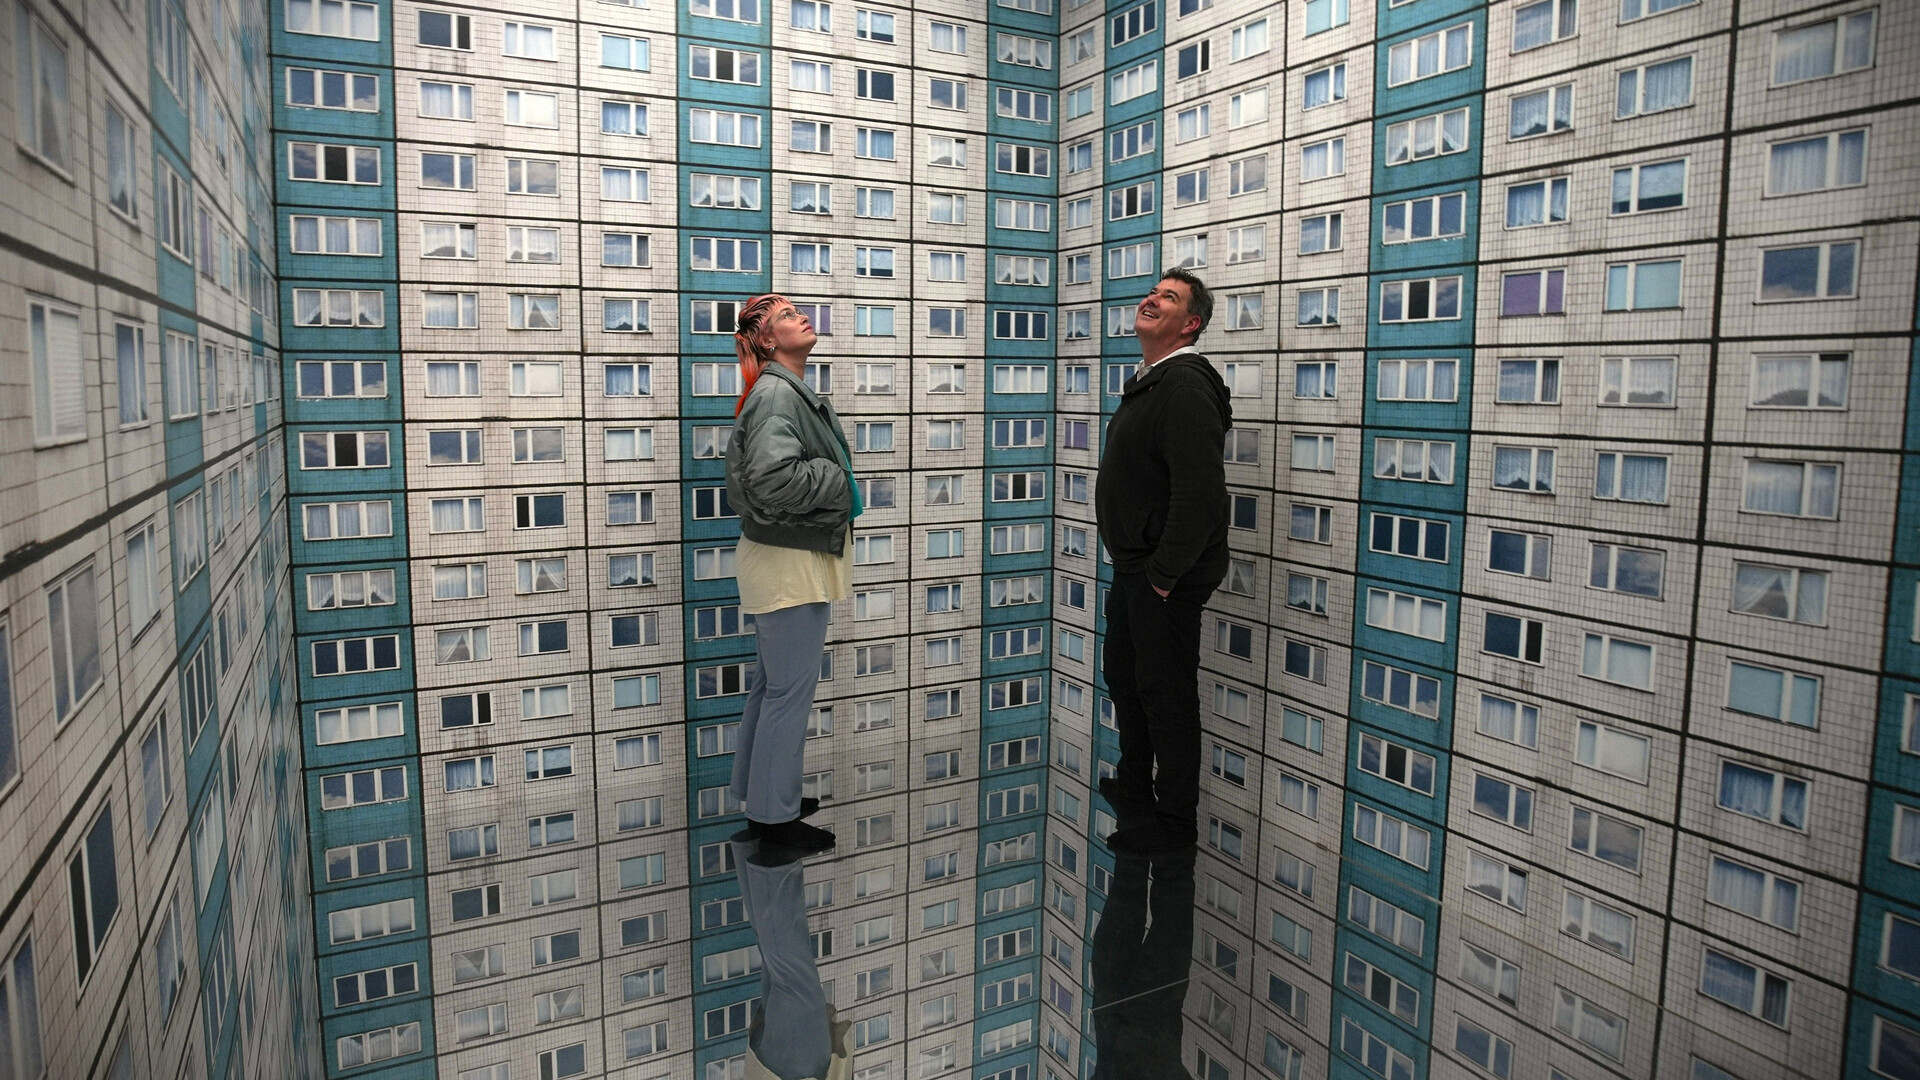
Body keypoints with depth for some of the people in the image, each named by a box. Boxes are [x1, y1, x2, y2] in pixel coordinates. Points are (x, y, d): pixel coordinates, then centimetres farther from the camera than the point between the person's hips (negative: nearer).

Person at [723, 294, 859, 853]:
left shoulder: (788, 391, 14)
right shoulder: (776, 394, -18)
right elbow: (772, 477, -31)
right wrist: (836, 480, -16)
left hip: (785, 558, 11)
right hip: (790, 561, -11)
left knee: (772, 682, 19)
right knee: (792, 688, -1)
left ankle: (757, 792, 33)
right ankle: (773, 814, 11)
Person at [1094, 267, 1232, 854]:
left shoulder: (1186, 388, -20)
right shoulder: (1147, 382, 14)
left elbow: (1200, 494, -29)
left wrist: (1163, 575, -22)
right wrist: (1134, 569, 19)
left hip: (1166, 578, -11)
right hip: (1133, 567, 11)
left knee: (1166, 694, 1)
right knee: (1122, 676, 22)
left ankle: (1174, 820, 16)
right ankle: (1134, 787, 42)